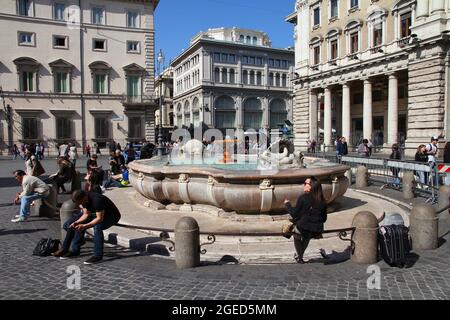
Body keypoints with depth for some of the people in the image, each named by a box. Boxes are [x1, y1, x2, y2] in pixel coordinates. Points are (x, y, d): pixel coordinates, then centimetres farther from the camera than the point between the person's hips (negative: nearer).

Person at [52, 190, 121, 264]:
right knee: (79, 226, 0)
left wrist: (85, 226, -38)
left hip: (112, 216, -9)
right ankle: (74, 250, 10)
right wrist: (76, 222, -19)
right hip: (98, 215, 9)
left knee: (97, 227, -35)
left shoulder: (97, 200, -34)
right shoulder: (84, 200, -9)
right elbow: (86, 214, -3)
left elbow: (100, 219, -33)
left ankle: (98, 255, -27)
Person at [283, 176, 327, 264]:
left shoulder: (303, 198, -13)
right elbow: (324, 219, 8)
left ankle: (300, 257, 33)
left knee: (296, 235, 30)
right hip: (317, 231, 5)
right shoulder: (322, 201, 0)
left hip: (303, 229, -4)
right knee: (306, 237, 37)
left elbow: (295, 215, -8)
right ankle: (300, 255, 47)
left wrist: (287, 204, 7)